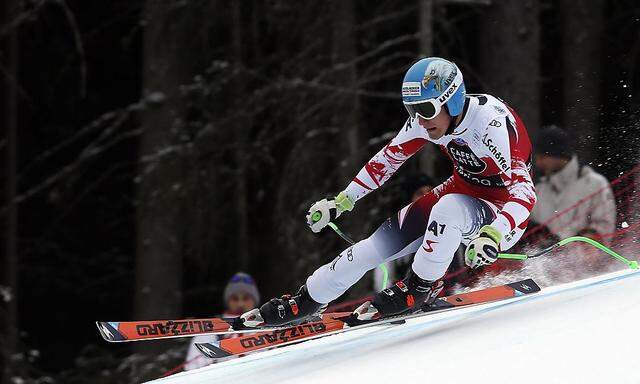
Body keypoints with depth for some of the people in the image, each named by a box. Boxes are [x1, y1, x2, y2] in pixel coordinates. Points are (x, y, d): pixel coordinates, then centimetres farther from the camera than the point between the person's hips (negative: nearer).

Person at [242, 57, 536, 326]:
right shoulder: (427, 116, -11)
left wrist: (492, 237, -54)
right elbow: (388, 158, 6)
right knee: (382, 240, -6)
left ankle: (422, 287, -14)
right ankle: (308, 301, 12)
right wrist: (341, 202, 8)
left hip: (501, 214, -6)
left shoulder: (492, 124, -32)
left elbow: (525, 192, -38)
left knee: (449, 209, -37)